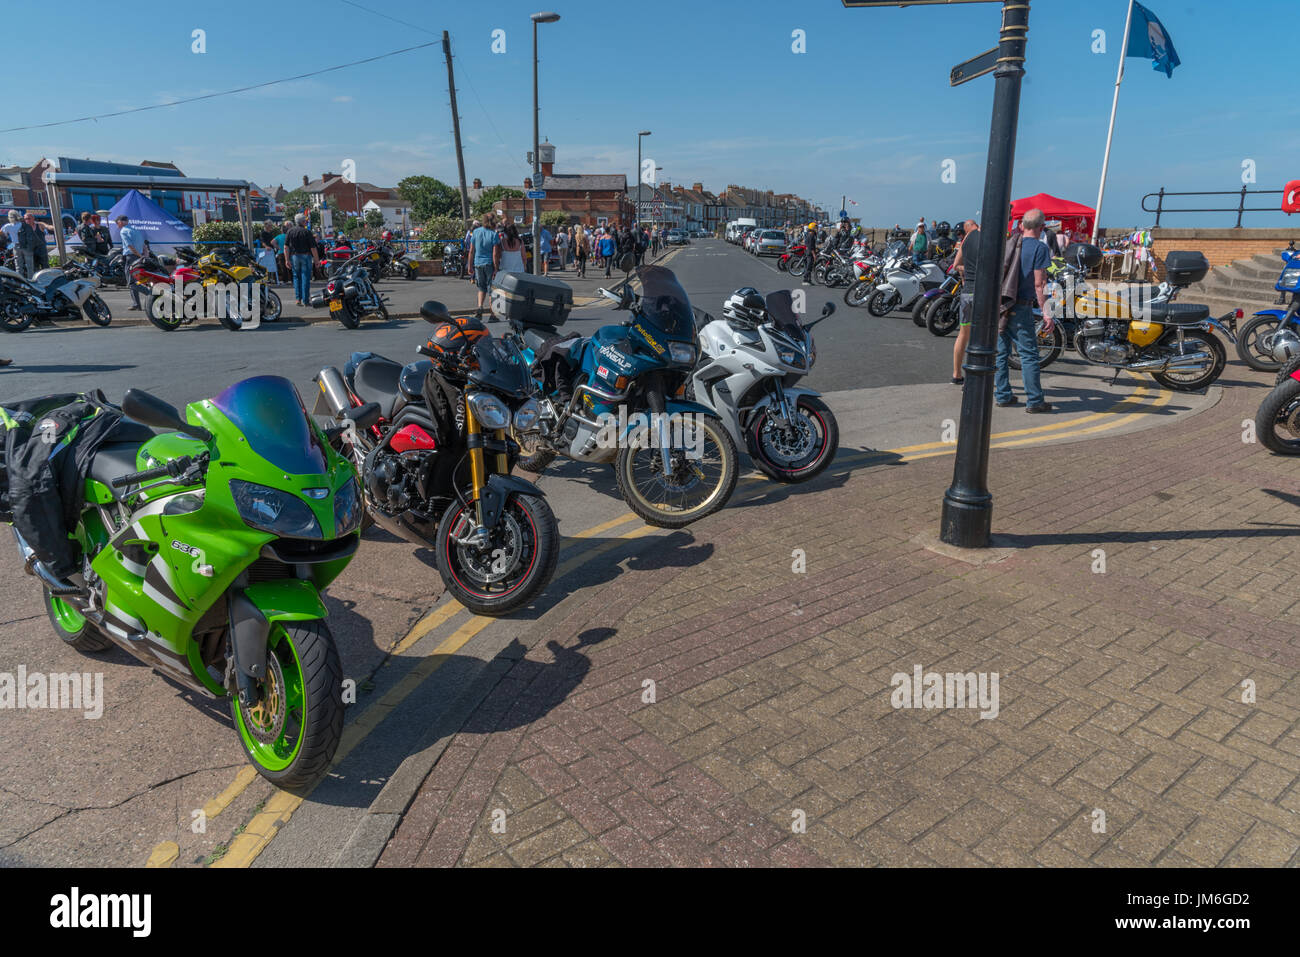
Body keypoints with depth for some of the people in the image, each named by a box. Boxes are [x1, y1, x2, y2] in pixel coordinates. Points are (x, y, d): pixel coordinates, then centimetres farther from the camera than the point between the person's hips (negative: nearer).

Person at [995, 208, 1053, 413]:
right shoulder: (1039, 247, -7)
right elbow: (1039, 284, -12)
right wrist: (1046, 313, -10)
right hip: (1020, 308, -6)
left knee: (1001, 352, 11)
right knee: (1029, 355, 0)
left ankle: (1002, 396, 16)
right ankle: (1034, 400, 3)